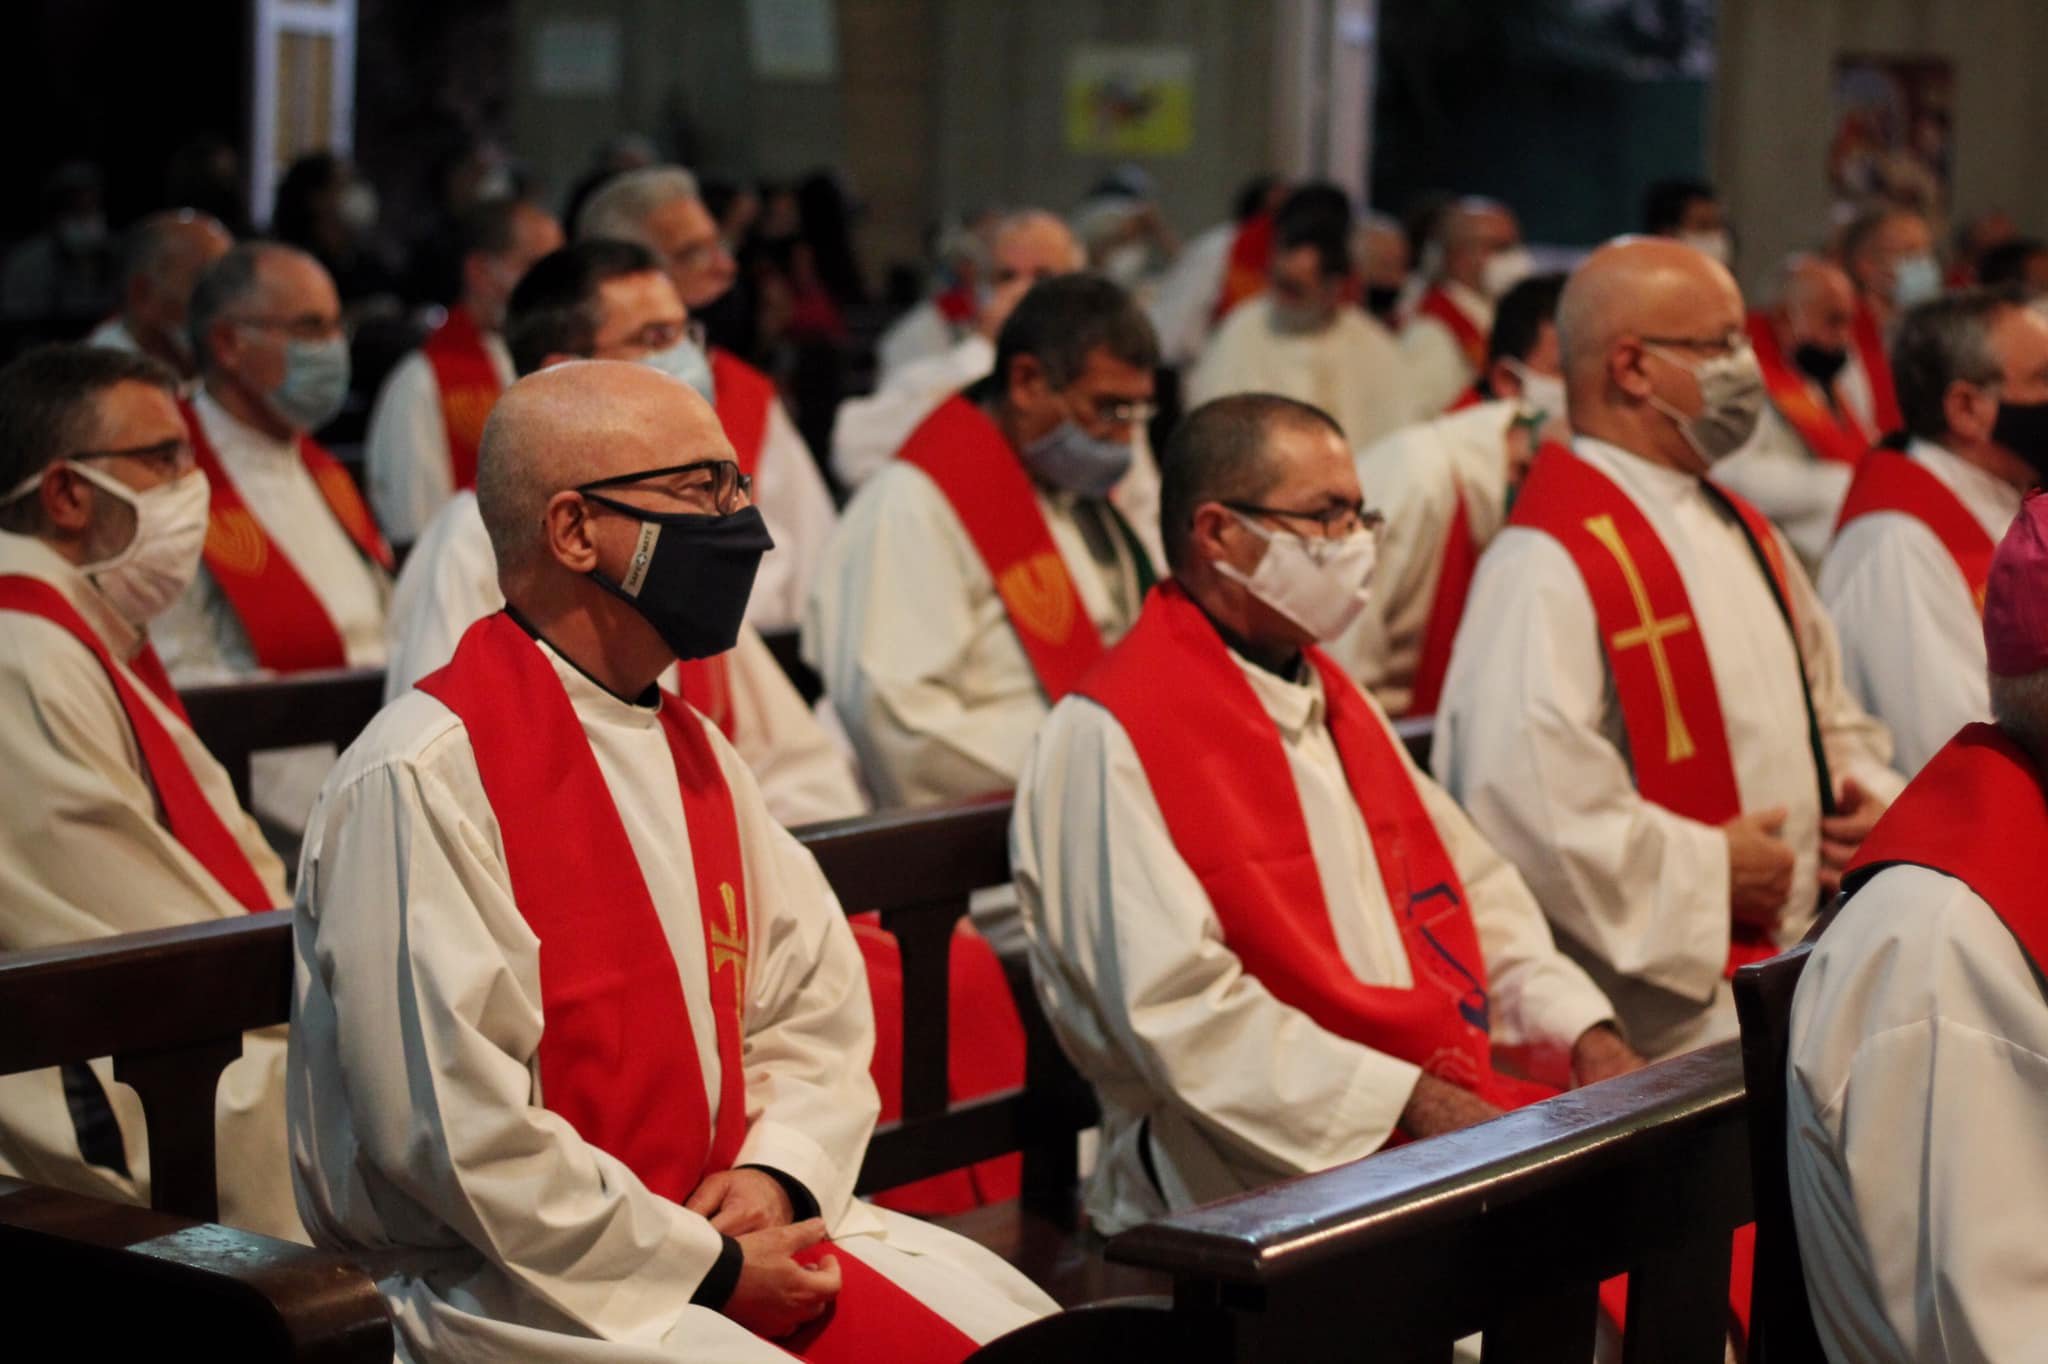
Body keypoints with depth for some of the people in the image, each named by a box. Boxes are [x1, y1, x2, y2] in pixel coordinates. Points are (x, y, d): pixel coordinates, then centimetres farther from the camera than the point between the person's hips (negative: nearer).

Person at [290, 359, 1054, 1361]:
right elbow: (457, 1129, -20)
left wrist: (776, 1173, -2)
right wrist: (706, 1270, -14)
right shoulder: (423, 778, -15)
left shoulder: (692, 751, 13)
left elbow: (819, 1000, 18)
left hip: (727, 1229, 7)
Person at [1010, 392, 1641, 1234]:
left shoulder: (1330, 698, 21)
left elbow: (1473, 886, 24)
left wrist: (1586, 1033, 6)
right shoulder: (1109, 737, -9)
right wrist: (1412, 1102, -20)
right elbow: (1178, 1010, -17)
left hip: (1454, 1106, 9)